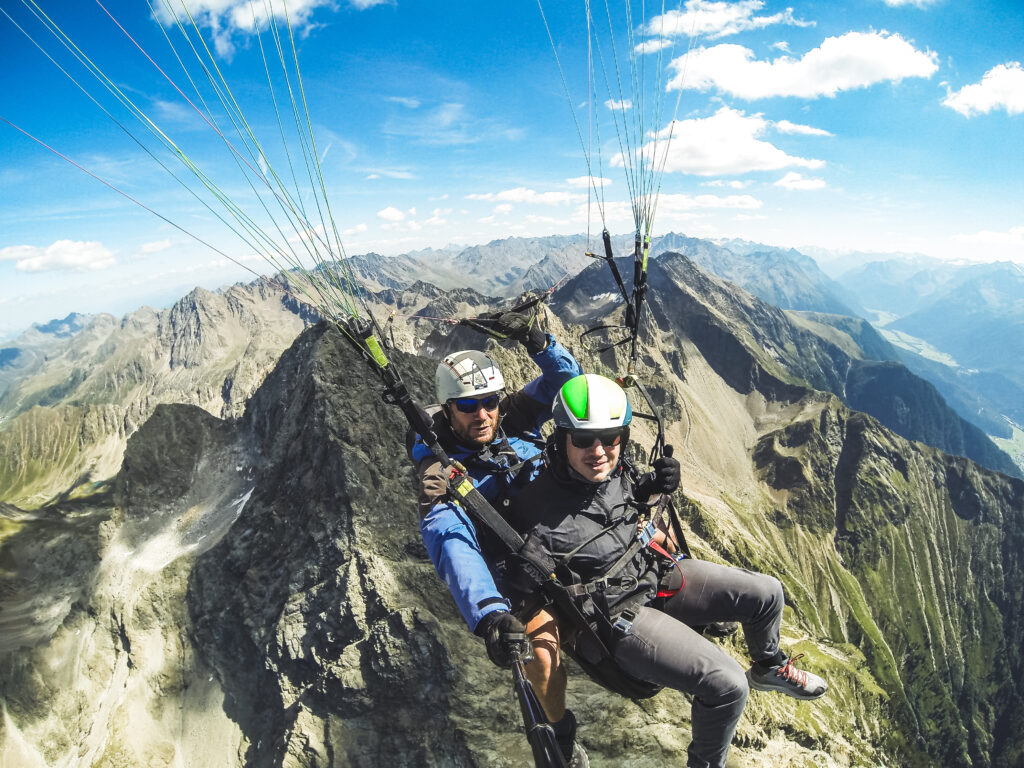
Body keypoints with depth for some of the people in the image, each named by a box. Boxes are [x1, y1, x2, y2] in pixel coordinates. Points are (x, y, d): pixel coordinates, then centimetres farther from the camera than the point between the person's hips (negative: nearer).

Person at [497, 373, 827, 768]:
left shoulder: (614, 472, -8)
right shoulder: (537, 513, -28)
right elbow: (516, 593, -17)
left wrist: (652, 486, -3)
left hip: (656, 573, 7)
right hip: (618, 615, -7)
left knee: (766, 594, 8)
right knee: (727, 685, -19)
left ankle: (768, 668, 41)